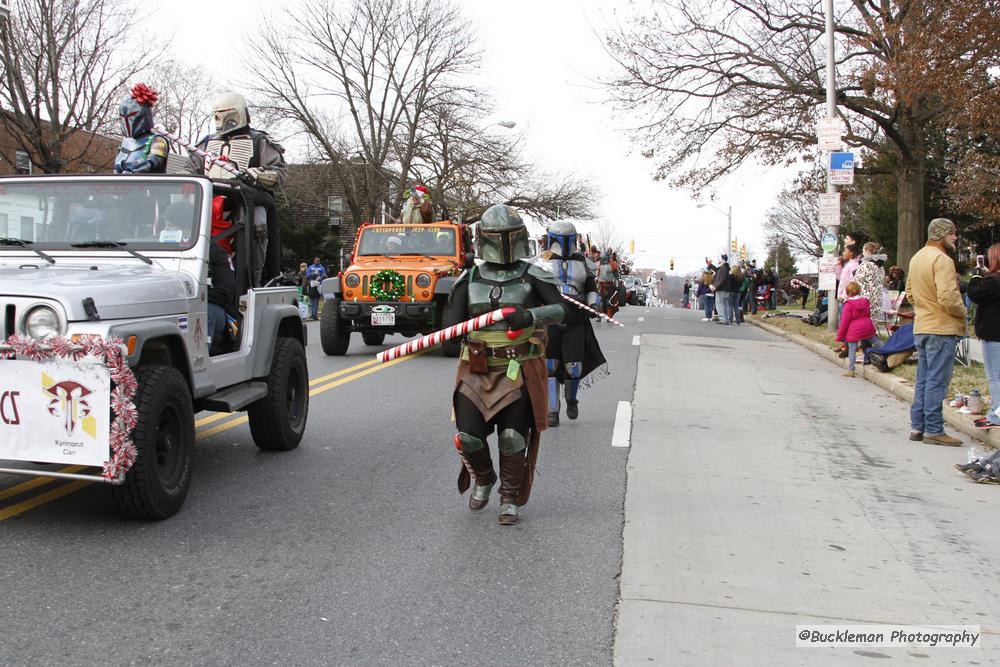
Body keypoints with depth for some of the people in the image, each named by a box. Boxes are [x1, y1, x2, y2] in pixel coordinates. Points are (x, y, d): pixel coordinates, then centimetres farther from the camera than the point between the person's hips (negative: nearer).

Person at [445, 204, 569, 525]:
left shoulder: (532, 276, -1)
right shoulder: (469, 279, 6)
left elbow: (561, 309, -12)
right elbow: (456, 323, 5)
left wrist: (530, 316, -29)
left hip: (519, 371, -2)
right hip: (478, 369, 2)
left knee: (513, 438, 0)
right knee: (468, 436, -4)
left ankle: (511, 499, 22)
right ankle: (482, 479, 29)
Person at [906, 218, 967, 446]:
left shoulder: (917, 258, 14)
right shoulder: (942, 259, -16)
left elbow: (909, 292, 20)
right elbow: (948, 298, -23)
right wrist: (963, 312, -7)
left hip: (921, 327, 9)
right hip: (941, 328, -9)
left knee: (923, 380, 14)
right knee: (937, 381, -4)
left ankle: (917, 426, 18)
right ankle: (933, 430, 0)